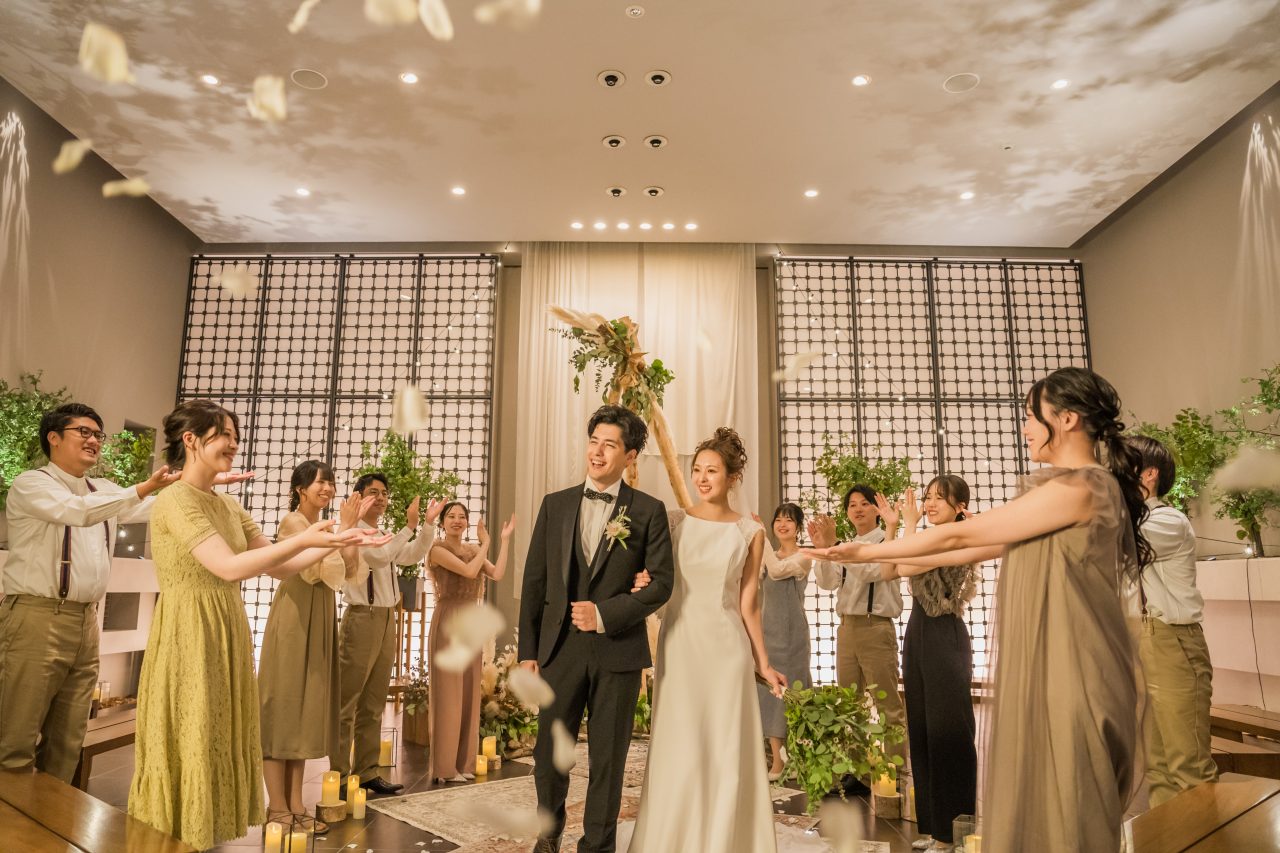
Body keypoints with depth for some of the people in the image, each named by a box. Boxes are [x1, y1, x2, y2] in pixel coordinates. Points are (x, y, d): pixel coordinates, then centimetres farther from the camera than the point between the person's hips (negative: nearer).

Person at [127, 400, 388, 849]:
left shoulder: (229, 505, 12)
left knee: (219, 744, 14)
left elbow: (279, 567, 10)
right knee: (188, 747, 0)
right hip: (190, 638, -8)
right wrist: (303, 539, -23)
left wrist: (336, 543, 0)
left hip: (227, 636, 8)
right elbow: (230, 567, -23)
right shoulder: (176, 501, -13)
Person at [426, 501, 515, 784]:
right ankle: (444, 766, 6)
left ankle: (463, 762, 18)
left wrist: (505, 540, 0)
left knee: (468, 693, 9)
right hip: (448, 622, -6)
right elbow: (469, 571, -20)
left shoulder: (472, 550, 13)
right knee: (447, 693, -2)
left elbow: (497, 574, -2)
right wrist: (485, 542, -8)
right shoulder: (438, 549, -6)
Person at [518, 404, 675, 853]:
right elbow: (533, 582, 6)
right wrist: (528, 650, 2)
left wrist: (606, 613, -14)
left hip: (618, 648, -2)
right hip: (560, 647, 2)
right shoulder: (555, 504, 6)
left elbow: (662, 582, -3)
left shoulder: (649, 511, 0)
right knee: (549, 752, 11)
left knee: (608, 759, 10)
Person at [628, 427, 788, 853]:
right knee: (680, 752, 2)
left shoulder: (750, 532, 2)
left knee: (728, 752, 6)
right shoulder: (673, 521, 1)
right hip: (679, 644, 0)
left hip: (728, 647, 1)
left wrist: (764, 663, 7)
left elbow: (748, 604, 6)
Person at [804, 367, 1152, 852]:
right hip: (1045, 672, 9)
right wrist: (916, 561, 23)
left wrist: (865, 552, -8)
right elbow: (987, 546, 19)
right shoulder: (1069, 487, 15)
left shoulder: (1077, 488, -16)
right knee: (1040, 804, 15)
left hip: (1069, 679, -9)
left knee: (1063, 813, 2)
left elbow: (960, 534, -15)